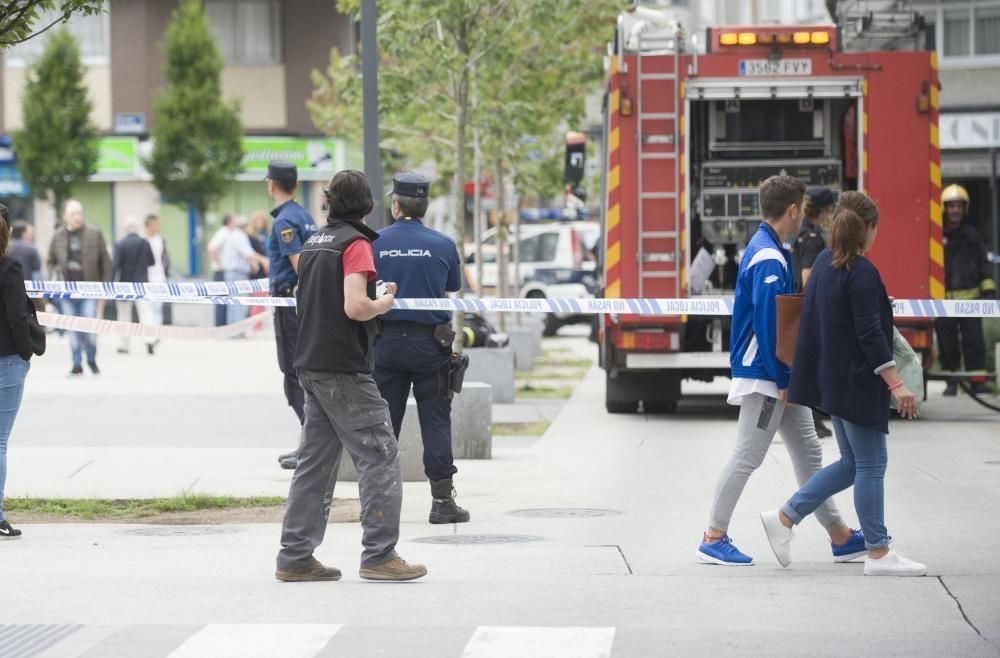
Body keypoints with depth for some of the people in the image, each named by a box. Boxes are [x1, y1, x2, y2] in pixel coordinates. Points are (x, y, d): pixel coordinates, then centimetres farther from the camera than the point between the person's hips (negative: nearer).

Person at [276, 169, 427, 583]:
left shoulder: (313, 243, 14)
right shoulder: (355, 243, -11)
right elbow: (355, 307, -22)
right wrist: (384, 303, -3)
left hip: (311, 366, 8)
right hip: (344, 369, -8)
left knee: (315, 462, 11)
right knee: (380, 458, -4)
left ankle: (295, 557, 10)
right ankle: (379, 556, -8)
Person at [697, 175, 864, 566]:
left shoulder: (769, 251, 13)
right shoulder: (768, 259, -19)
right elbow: (767, 324, -23)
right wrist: (782, 380, -19)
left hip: (781, 378, 10)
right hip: (764, 377, -10)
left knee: (808, 452, 12)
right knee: (747, 457, -3)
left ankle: (840, 537, 17)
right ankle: (714, 538, 5)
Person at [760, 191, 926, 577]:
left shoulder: (824, 263, 8)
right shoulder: (861, 272, -17)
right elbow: (870, 333, -22)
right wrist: (896, 384, -22)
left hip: (833, 378, 9)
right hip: (858, 381, -9)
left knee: (852, 464, 16)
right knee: (871, 466, -1)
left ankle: (784, 517, 14)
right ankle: (878, 554, 4)